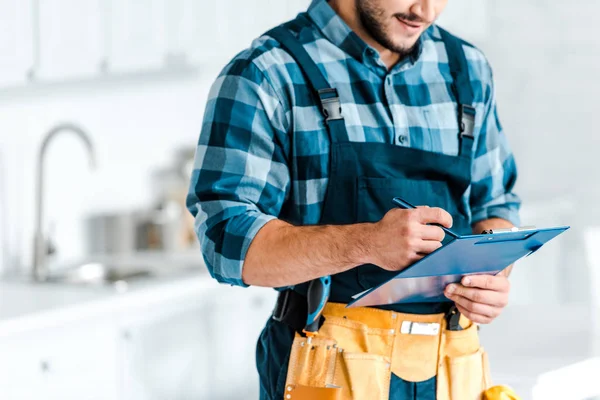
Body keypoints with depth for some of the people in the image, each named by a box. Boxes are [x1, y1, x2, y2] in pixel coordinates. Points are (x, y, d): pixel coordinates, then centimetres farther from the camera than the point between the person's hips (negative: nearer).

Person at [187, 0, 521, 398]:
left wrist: (494, 274, -8)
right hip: (331, 367, -4)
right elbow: (226, 238, -16)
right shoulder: (264, 76, -8)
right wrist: (365, 244, -31)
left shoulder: (467, 70, 8)